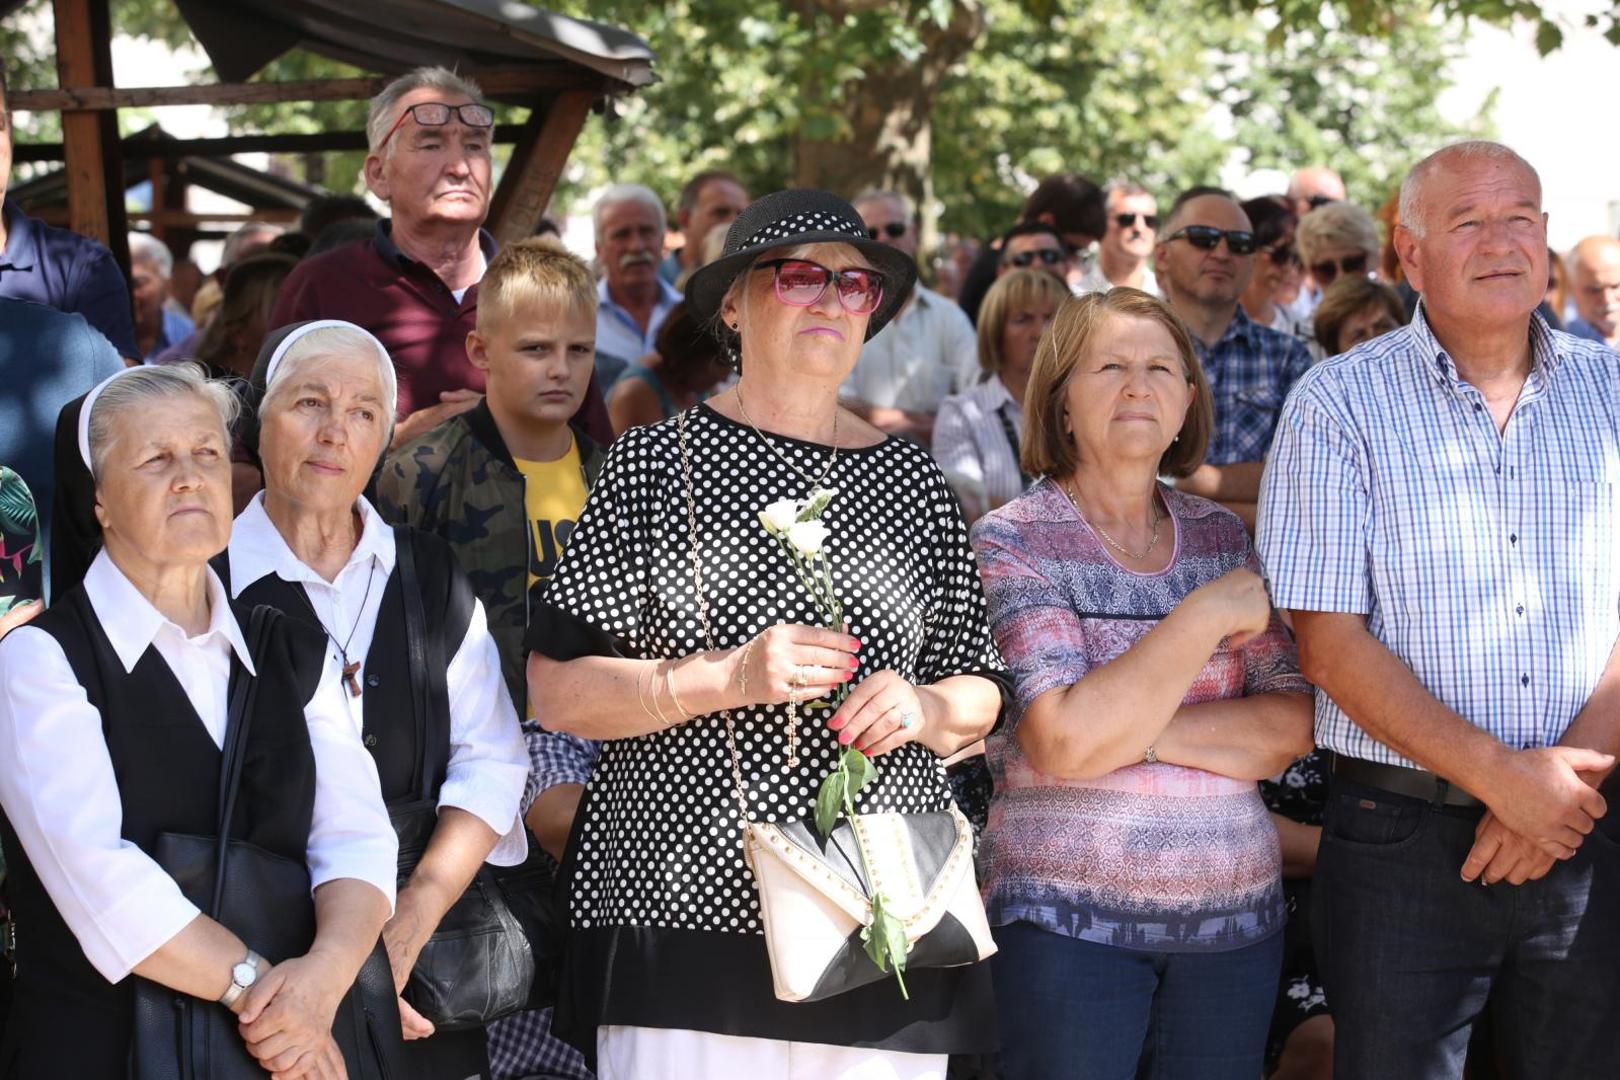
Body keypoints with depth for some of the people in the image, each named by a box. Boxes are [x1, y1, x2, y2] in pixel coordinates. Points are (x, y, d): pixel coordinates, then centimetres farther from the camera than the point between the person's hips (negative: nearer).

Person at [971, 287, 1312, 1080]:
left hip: (1234, 913, 4)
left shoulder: (1222, 537, 9)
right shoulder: (1010, 542, -5)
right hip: (1067, 918, -4)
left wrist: (1134, 732, -12)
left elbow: (1292, 724, 0)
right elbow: (1063, 745, -18)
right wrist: (1205, 616, -15)